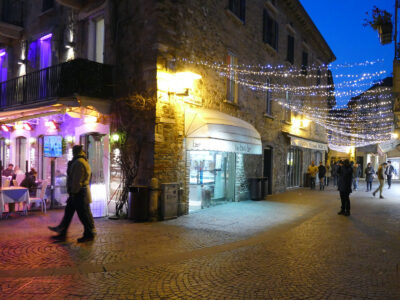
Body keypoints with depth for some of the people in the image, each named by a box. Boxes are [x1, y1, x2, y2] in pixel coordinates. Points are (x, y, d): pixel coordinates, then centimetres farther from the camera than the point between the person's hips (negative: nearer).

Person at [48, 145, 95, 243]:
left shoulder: (78, 163, -18)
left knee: (84, 214, -1)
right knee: (68, 212, 14)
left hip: (79, 193, -11)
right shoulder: (82, 162, 16)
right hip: (79, 192, 11)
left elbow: (77, 180, -22)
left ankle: (89, 234, 9)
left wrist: (73, 192, -18)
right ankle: (62, 233, 21)